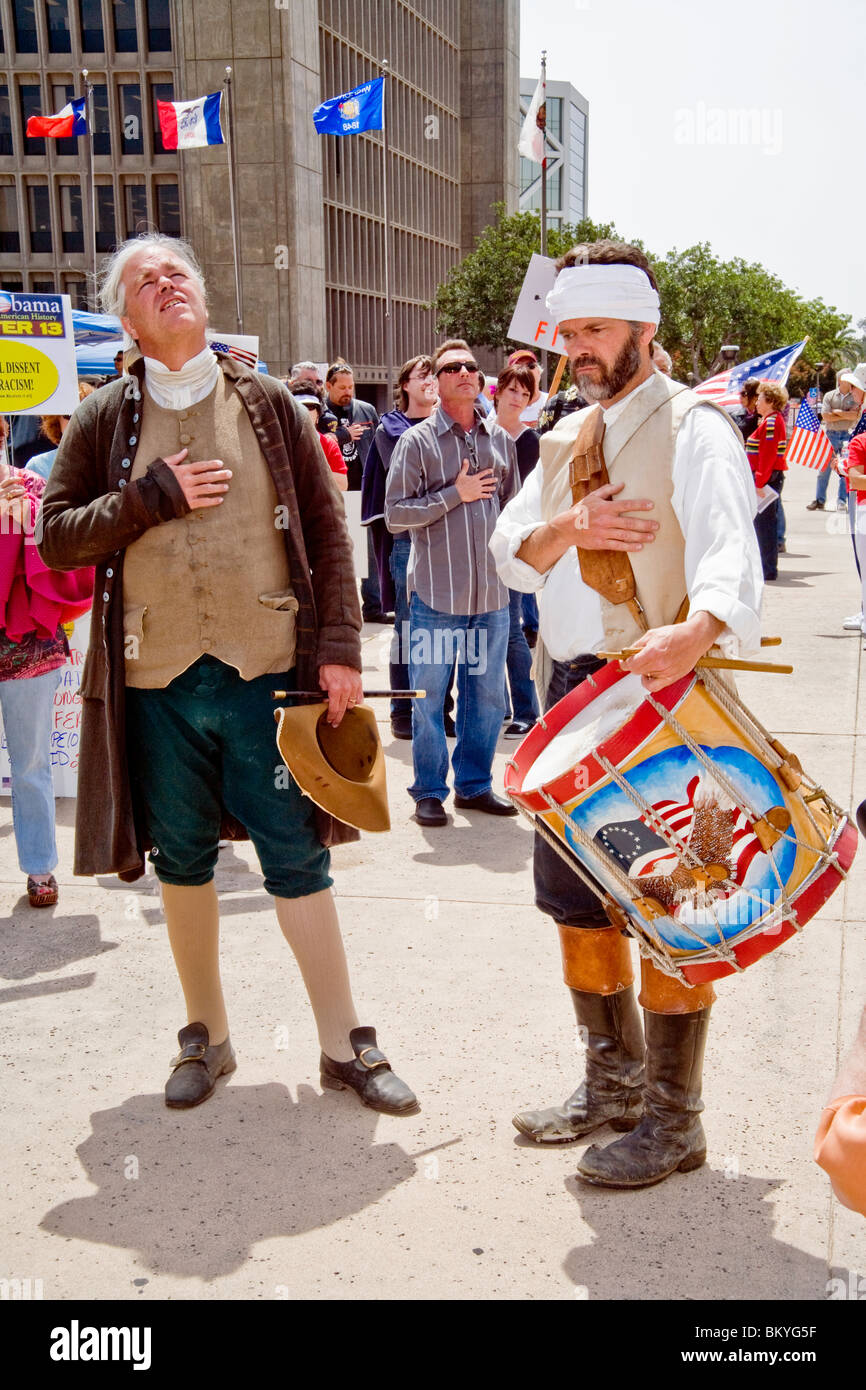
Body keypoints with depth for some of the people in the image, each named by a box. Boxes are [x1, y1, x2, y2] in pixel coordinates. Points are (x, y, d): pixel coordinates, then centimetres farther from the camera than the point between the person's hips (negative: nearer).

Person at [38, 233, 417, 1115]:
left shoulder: (268, 405, 5)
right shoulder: (103, 422, 6)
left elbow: (326, 529, 3)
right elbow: (56, 539, 2)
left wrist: (340, 645, -5)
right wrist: (154, 496, -10)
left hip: (266, 671, -1)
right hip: (155, 680, 2)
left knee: (297, 857, 3)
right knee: (182, 861, 12)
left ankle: (344, 1044, 15)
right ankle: (206, 1037, 30)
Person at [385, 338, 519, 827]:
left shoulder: (500, 439, 9)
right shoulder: (417, 440, -4)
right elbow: (395, 513, -10)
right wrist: (455, 494, -13)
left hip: (492, 592, 4)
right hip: (436, 592, -4)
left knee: (487, 695, 11)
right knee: (429, 697, 4)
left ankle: (475, 783, 26)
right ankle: (430, 790, 17)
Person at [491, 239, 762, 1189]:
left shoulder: (693, 430, -8)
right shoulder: (565, 441, 16)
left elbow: (730, 553, -25)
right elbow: (511, 553, 11)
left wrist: (694, 632, -46)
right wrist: (567, 528, -12)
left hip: (662, 691, -7)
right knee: (576, 890, 14)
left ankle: (673, 1118, 15)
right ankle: (614, 1080, 33)